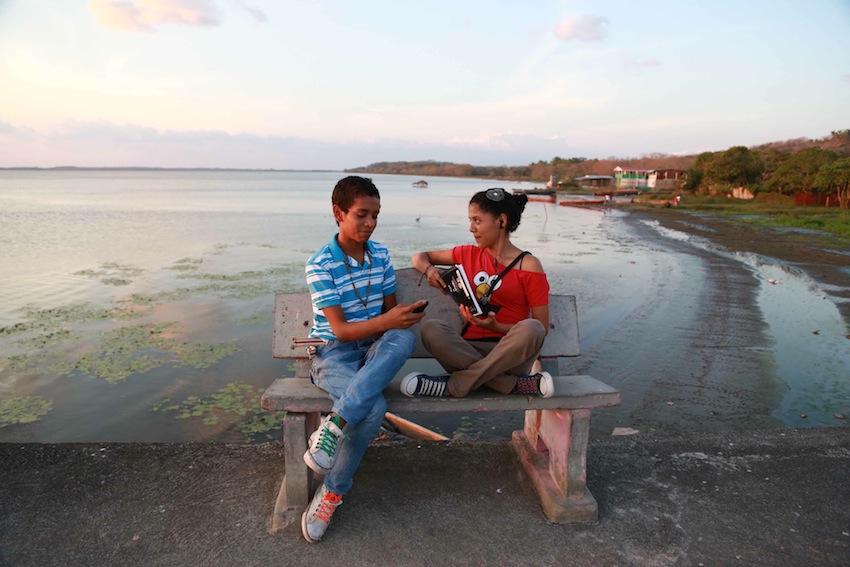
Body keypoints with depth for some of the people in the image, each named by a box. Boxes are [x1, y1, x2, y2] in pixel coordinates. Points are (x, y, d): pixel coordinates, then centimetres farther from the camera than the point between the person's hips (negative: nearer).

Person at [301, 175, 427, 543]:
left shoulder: (381, 255, 6)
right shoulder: (320, 264, -11)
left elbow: (390, 311, 13)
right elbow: (340, 330, -17)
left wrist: (401, 319, -12)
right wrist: (384, 321, -34)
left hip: (373, 348, 5)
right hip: (334, 352, -5)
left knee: (404, 337, -34)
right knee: (374, 408, -35)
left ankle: (334, 425, -30)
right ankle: (334, 490, -14)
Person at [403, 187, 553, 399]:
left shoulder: (528, 266, -1)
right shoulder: (469, 254, 12)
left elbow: (541, 328, -3)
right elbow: (420, 257, 23)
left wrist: (496, 327, -17)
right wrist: (429, 269, -2)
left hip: (510, 352, -3)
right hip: (469, 349, 3)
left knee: (531, 328, -34)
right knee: (431, 328, -27)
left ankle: (454, 385, -27)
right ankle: (514, 385, -26)